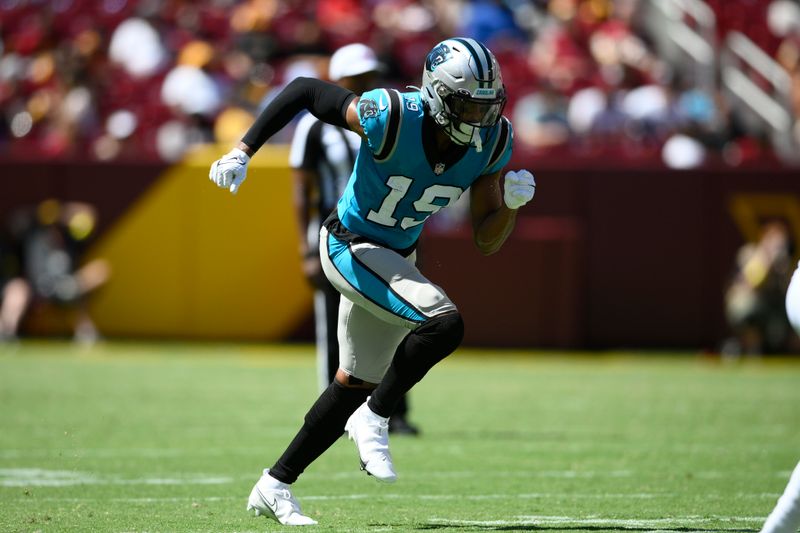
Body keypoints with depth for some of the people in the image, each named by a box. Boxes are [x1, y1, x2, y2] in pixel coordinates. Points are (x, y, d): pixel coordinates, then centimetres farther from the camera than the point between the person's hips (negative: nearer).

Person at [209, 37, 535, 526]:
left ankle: (275, 486, 30)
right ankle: (373, 421, -6)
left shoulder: (490, 143, -12)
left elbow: (488, 243, -5)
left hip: (398, 257, 7)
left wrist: (512, 200, -25)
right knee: (444, 323, -28)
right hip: (352, 248, -7)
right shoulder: (394, 119, -29)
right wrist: (243, 152, -20)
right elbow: (304, 90, -17)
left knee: (357, 382, 16)